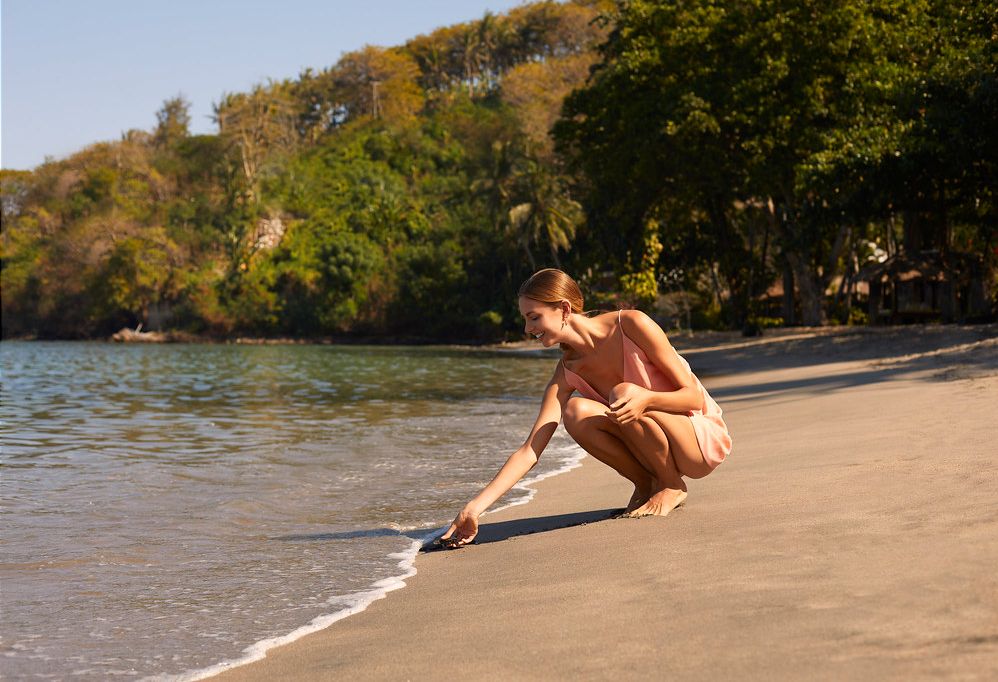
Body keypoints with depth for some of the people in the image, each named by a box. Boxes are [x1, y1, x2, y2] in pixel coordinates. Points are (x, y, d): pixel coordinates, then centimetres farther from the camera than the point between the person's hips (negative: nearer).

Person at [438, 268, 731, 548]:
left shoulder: (632, 325, -20)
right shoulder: (568, 371, -8)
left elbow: (694, 397, -17)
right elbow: (530, 450, -14)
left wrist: (645, 399, -38)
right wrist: (476, 507, -23)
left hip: (704, 436, -4)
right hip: (653, 448, 4)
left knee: (625, 394, -33)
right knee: (576, 413, -23)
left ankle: (672, 487, -8)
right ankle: (645, 484, -2)